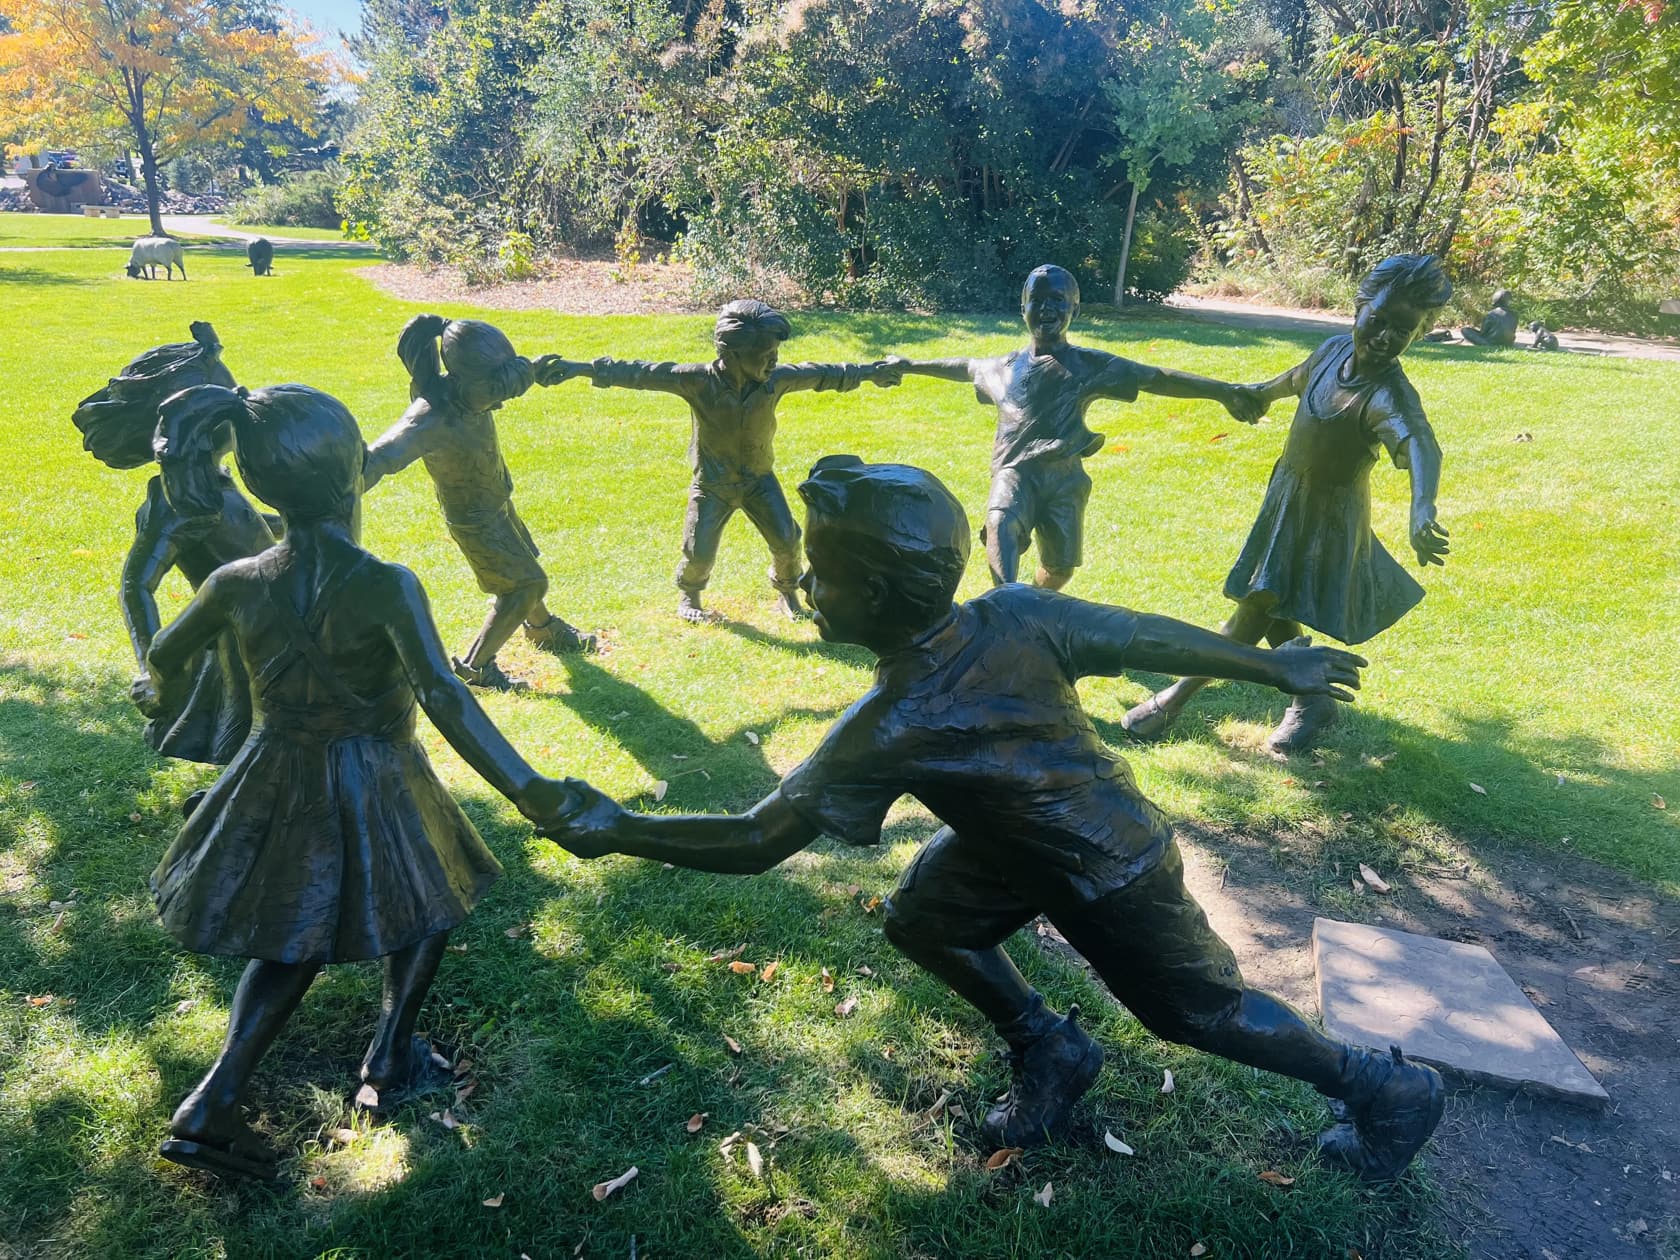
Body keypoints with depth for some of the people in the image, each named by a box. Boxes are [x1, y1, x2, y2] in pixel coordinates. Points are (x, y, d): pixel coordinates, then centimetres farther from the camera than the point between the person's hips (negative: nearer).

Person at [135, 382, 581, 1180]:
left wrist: (160, 692, 34)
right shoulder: (386, 587, -25)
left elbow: (164, 657, 10)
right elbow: (444, 700, -34)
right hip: (373, 789, -4)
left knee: (297, 939, 24)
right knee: (428, 905, 24)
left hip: (278, 784, 4)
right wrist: (527, 792, -35)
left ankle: (213, 1105, 17)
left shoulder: (237, 583, -9)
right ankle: (389, 1062, 22)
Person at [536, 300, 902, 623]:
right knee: (700, 553, -3)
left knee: (787, 540, -3)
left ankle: (788, 593, 27)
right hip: (712, 484, -2)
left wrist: (869, 371, 5)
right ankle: (689, 595, 31)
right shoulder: (698, 381, -26)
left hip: (759, 479, 2)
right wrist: (585, 368, -36)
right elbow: (644, 373, -29)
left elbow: (822, 374, -3)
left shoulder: (776, 379, -17)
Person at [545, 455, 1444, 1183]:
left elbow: (756, 842, -27)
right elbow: (1157, 638, -11)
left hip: (1108, 875, -7)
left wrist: (614, 831, -16)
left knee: (1200, 1010, 15)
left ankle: (1387, 1090, 35)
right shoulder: (1020, 615, -21)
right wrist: (1278, 667, 4)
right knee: (919, 919, 13)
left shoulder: (887, 731, -35)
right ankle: (1049, 1052, 30)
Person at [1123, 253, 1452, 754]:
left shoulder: (1390, 394, -28)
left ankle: (1176, 699, 11)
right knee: (1272, 611, 13)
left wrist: (1422, 510, -70)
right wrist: (1260, 392, 40)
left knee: (1255, 612, -4)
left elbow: (1420, 443, -49)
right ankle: (1311, 702, 31)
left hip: (1327, 518, -7)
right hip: (1288, 500, 7)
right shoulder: (1334, 350, -7)